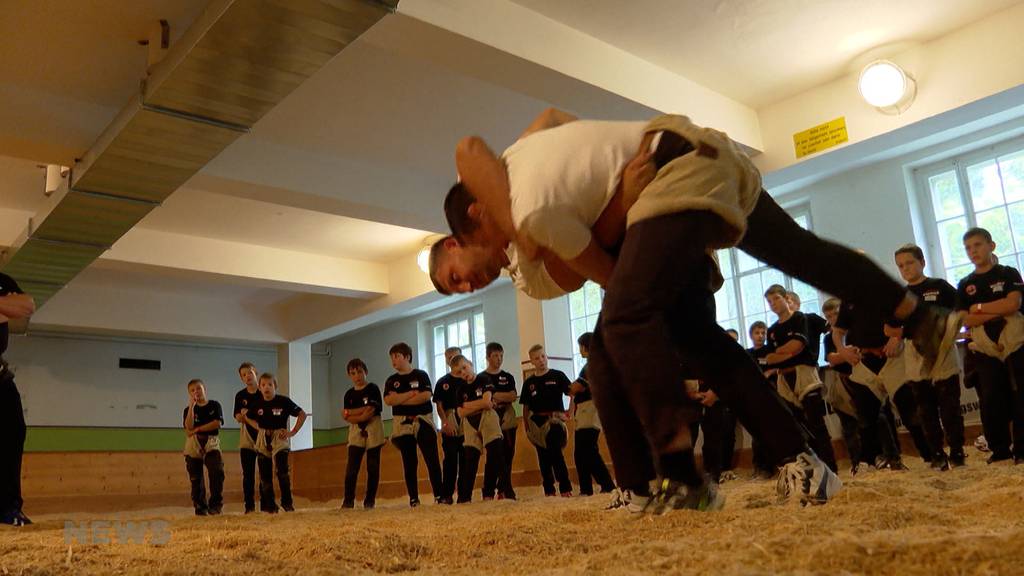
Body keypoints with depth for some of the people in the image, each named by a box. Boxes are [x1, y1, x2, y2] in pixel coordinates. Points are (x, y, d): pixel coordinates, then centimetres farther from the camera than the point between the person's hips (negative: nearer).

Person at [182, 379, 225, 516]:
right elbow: (188, 428, -9)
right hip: (193, 445, 2)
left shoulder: (214, 405, 6)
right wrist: (191, 406, -13)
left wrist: (198, 429, -9)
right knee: (196, 478, 2)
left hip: (211, 443, -2)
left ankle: (215, 504, -11)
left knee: (217, 471, -19)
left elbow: (217, 423, -7)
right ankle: (200, 508, 11)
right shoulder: (188, 410, 8)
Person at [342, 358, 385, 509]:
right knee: (351, 467, -7)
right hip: (356, 431, 3)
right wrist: (361, 416, -15)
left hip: (373, 430, -3)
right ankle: (348, 500, -4)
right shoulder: (349, 394, 11)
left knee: (373, 467, -1)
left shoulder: (373, 389, 0)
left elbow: (371, 409, -11)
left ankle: (370, 500, 6)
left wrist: (349, 412, -6)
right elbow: (347, 418, 2)